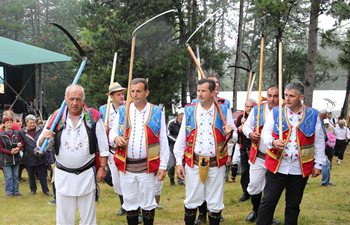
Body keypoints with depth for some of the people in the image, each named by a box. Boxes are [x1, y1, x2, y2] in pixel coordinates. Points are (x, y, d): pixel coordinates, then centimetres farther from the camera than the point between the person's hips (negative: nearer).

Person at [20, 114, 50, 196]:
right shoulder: (22, 132, -5)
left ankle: (45, 190, 17)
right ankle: (33, 189, 31)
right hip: (29, 158, 1)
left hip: (40, 157, 0)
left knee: (42, 175, 6)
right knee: (31, 175, 16)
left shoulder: (41, 130, -4)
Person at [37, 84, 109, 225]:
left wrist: (102, 168, -2)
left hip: (87, 175, -1)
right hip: (63, 175, 1)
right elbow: (40, 146, 1)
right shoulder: (56, 118, -1)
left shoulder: (93, 117, -5)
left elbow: (103, 146, 0)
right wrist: (44, 137, -21)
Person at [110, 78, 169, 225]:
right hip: (126, 166, 2)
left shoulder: (157, 112, 0)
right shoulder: (122, 112, 6)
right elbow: (112, 133, 11)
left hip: (148, 167, -2)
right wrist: (115, 139, -14)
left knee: (148, 203, 9)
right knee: (130, 203, 11)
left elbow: (163, 142, 1)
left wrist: (163, 166, -3)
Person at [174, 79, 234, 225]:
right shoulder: (189, 111, 1)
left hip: (216, 164, 0)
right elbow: (181, 139, 2)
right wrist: (179, 162, -2)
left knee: (215, 203, 9)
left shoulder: (224, 110, 0)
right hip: (194, 164, 0)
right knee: (192, 201, 10)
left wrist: (230, 133, -20)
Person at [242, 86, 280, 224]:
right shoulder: (257, 110, 0)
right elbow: (246, 126, 7)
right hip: (258, 156, 2)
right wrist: (250, 134, -14)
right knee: (254, 186, 7)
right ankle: (255, 210, 31)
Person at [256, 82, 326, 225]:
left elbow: (319, 142, 5)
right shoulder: (275, 112, 1)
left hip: (300, 169, 1)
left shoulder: (313, 115, 1)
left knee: (293, 205, 13)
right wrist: (273, 142, -20)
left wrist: (318, 164, 4)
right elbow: (265, 133, 2)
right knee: (268, 201, 0)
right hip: (277, 166, 0)